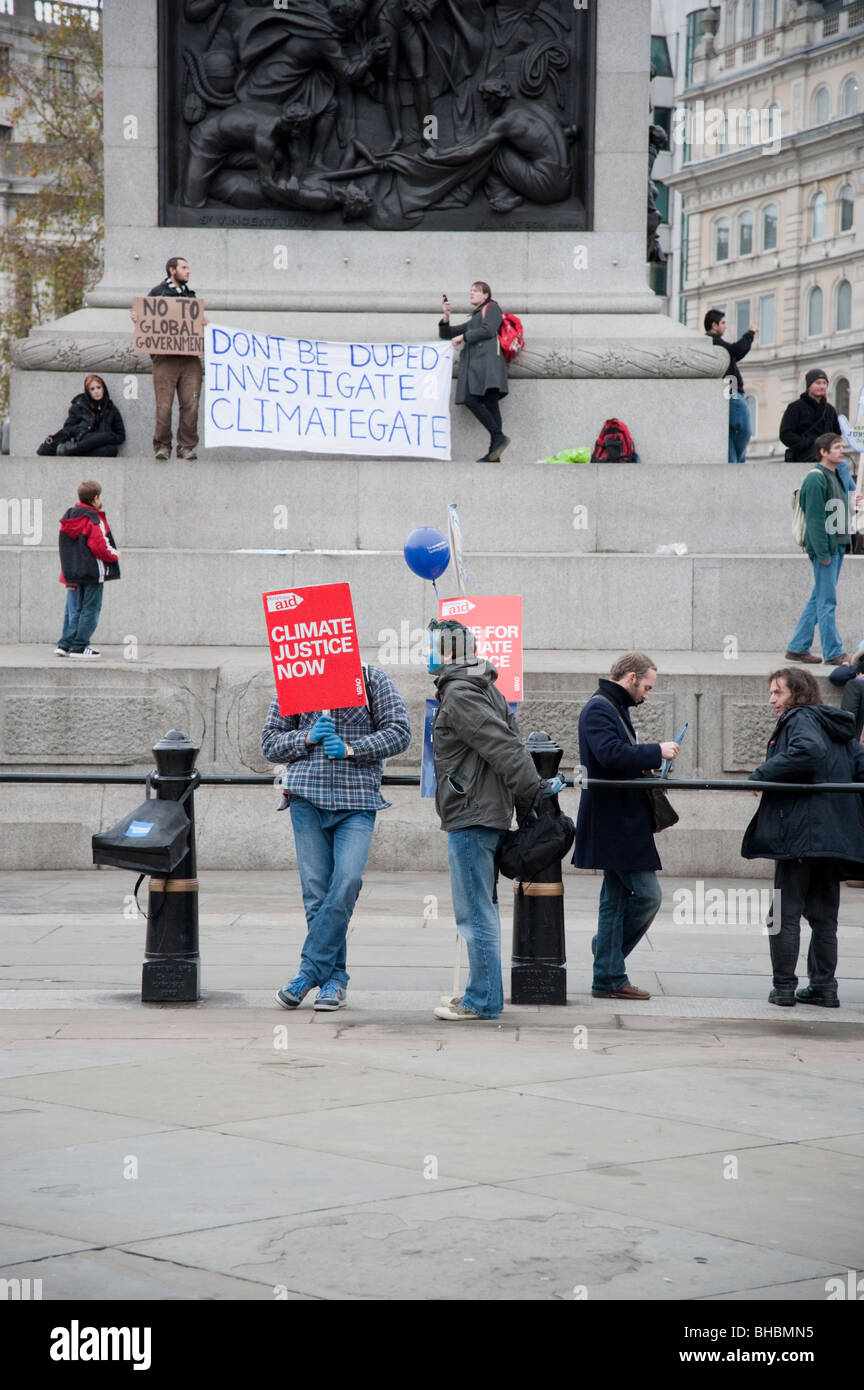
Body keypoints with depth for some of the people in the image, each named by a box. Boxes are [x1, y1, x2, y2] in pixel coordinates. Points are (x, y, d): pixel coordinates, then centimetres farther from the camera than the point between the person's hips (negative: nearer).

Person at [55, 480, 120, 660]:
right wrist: (115, 556, 2)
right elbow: (100, 546, -17)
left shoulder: (68, 517, 10)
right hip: (92, 571, -7)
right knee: (90, 609, 0)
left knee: (73, 610, 13)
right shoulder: (93, 519, -13)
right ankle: (80, 646, -2)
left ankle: (65, 644, 10)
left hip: (71, 571, 7)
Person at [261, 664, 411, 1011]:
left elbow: (399, 732, 1)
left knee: (347, 879, -19)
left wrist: (351, 750, -11)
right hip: (307, 799, 2)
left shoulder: (373, 680, 8)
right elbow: (270, 743, 13)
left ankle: (310, 970, -12)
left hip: (357, 802, -2)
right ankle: (334, 980, 6)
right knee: (316, 890, -2)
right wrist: (307, 738, -6)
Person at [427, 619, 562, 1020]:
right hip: (490, 814, 11)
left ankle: (482, 1000, -2)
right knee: (482, 908, 16)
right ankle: (482, 993, 23)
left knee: (475, 912, -5)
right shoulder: (484, 689, 16)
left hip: (471, 818, -11)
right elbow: (512, 745, 13)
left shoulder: (459, 696, -15)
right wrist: (528, 800, 9)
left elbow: (504, 748, -21)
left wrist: (532, 792, -17)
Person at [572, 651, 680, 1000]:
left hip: (619, 823, 11)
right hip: (613, 823, -11)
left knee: (616, 898, 12)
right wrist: (657, 751, -19)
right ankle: (610, 976, 4)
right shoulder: (599, 709, -13)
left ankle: (609, 979, 16)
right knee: (648, 895, -8)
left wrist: (646, 766, 10)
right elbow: (612, 754, -27)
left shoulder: (614, 708, 20)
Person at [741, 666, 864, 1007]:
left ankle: (783, 987, -1)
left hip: (800, 834, -8)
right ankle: (824, 986, 11)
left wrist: (762, 774, -19)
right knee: (824, 914, 12)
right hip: (836, 835, 8)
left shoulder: (799, 720, -7)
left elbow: (809, 751, -27)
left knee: (785, 913, -1)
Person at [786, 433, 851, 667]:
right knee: (827, 601, -4)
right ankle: (833, 653, -1)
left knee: (819, 599, 12)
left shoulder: (835, 476, 16)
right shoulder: (816, 478, -13)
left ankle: (798, 648, 17)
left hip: (837, 547, 9)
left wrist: (843, 545, 14)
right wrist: (823, 553, -20)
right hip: (824, 548, -9)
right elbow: (814, 518, -17)